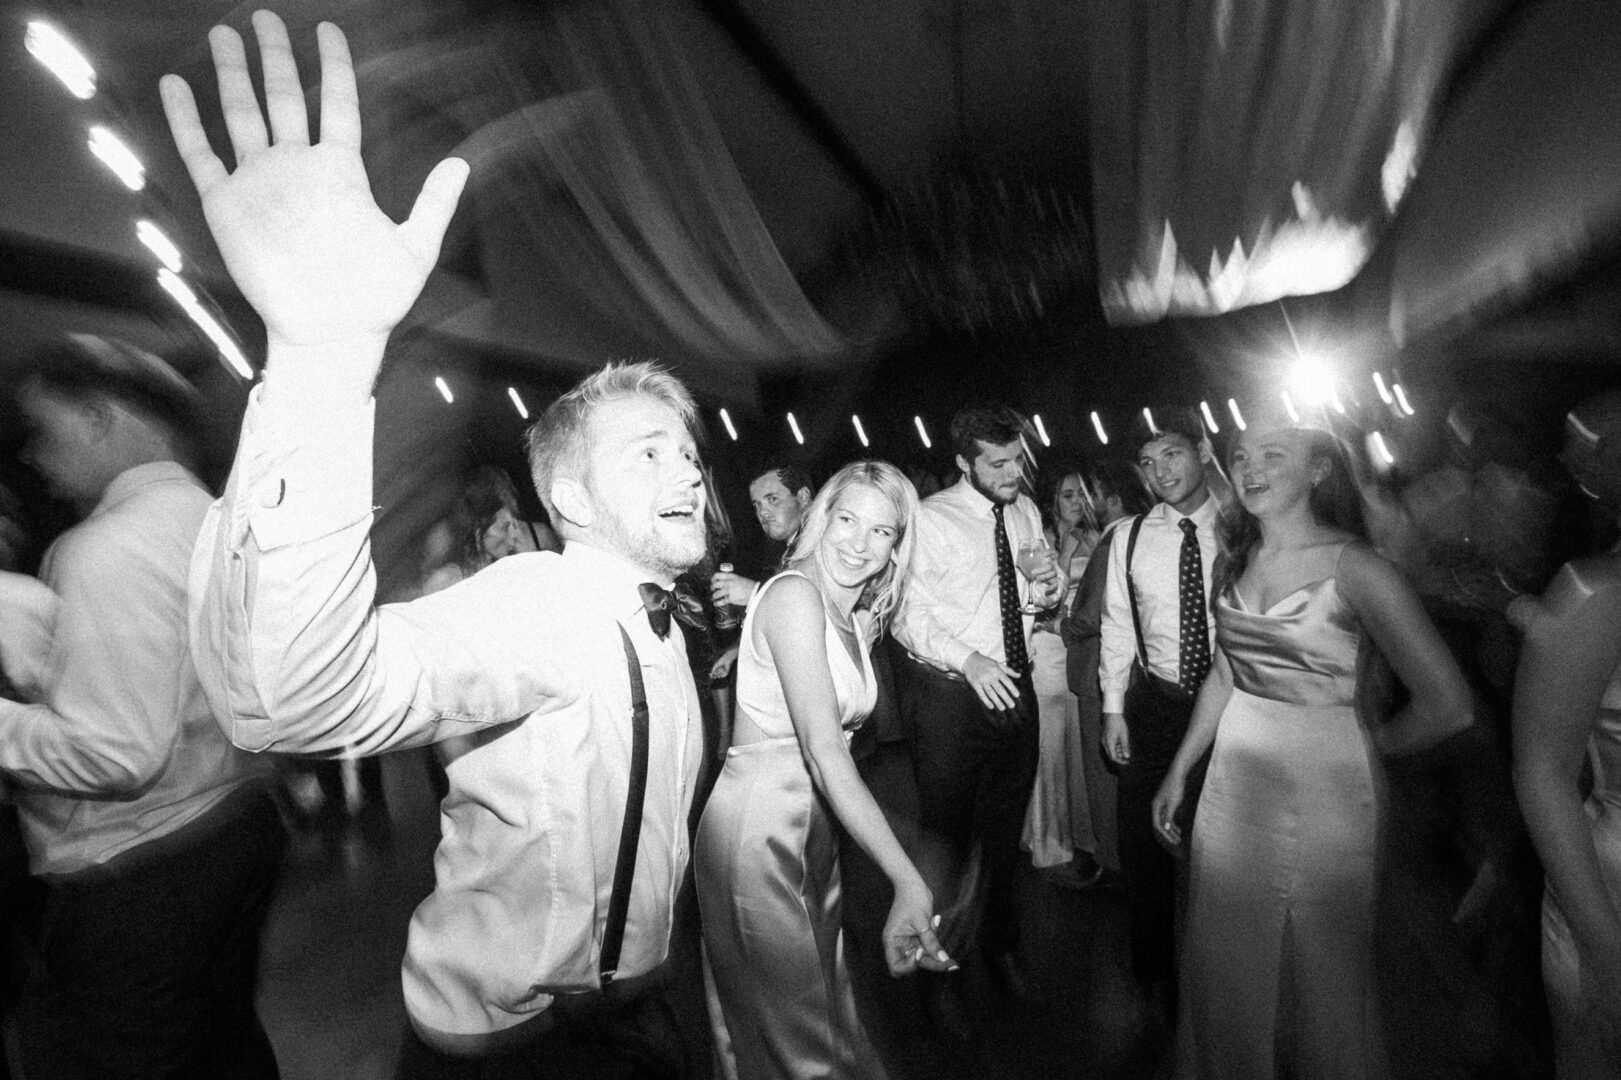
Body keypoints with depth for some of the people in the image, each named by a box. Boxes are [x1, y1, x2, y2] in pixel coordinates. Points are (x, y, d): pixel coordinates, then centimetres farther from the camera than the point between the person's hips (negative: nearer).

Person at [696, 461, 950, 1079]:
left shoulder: (859, 617, 9)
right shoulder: (793, 594, -19)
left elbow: (834, 748, 8)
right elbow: (823, 749, -28)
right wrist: (907, 880, -32)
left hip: (817, 823, 8)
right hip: (757, 825, -8)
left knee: (823, 1000, 24)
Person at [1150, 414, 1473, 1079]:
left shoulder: (1354, 566, -15)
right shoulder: (1240, 558, 3)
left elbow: (1447, 707, -17)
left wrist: (1365, 744, -1)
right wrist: (1179, 772, 9)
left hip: (1322, 788, -5)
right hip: (1232, 780, 5)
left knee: (1318, 969, 14)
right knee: (1225, 960, 19)